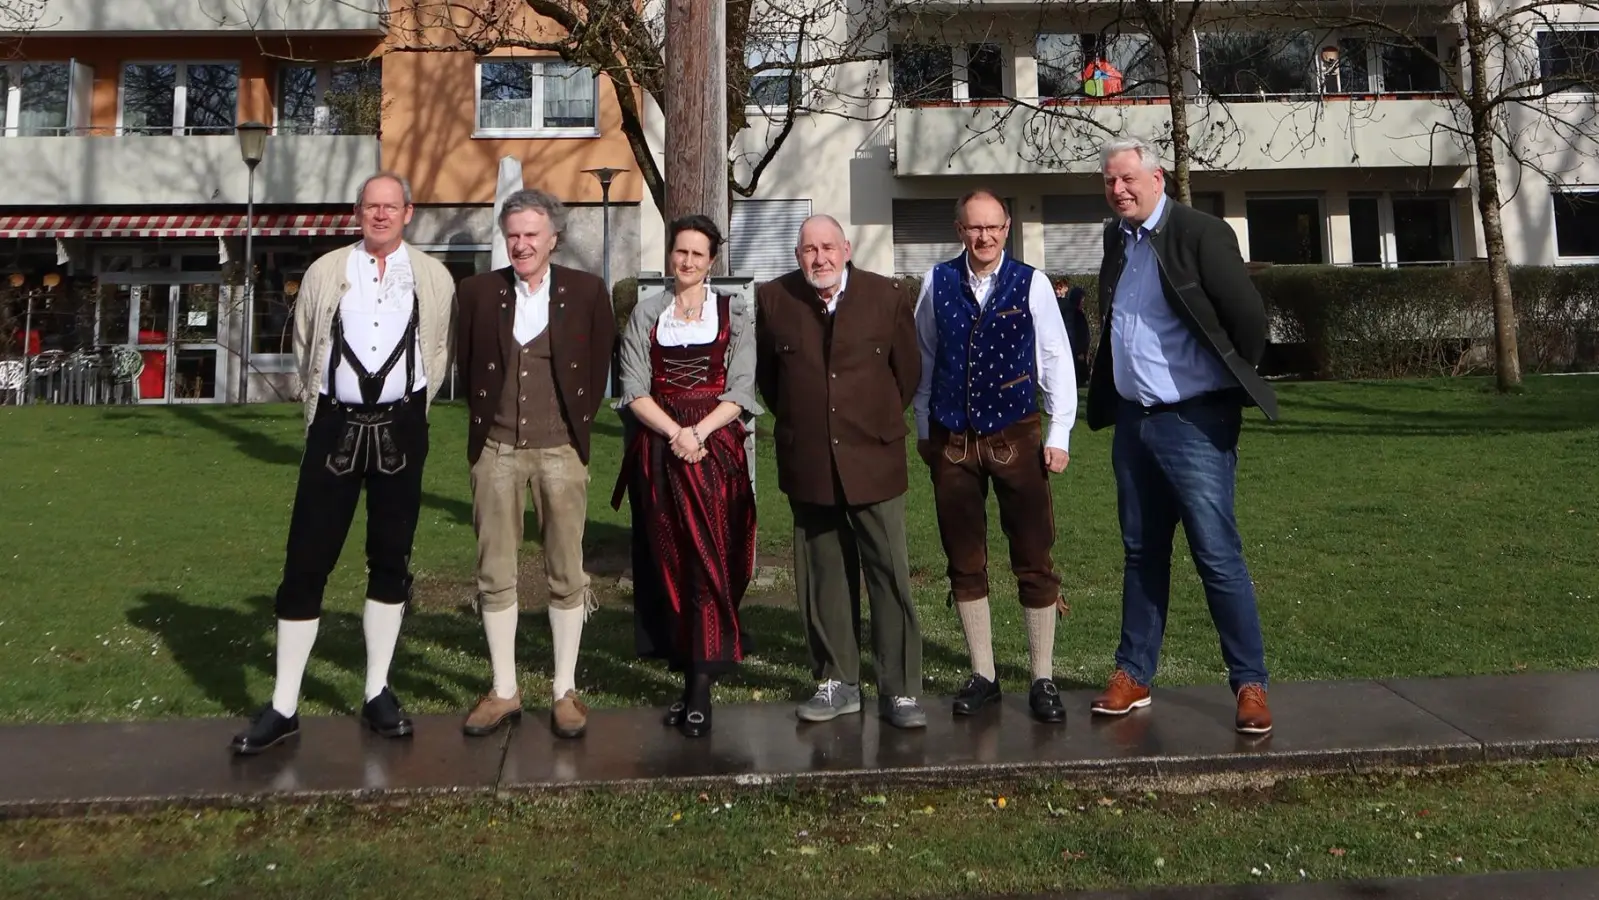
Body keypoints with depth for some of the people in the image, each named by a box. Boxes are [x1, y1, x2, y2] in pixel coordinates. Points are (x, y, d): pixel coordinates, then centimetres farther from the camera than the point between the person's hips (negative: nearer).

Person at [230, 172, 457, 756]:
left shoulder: (434, 278, 6)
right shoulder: (325, 273, 6)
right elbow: (304, 349, 11)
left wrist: (408, 414, 9)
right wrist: (320, 412, 9)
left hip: (401, 430, 1)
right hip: (336, 427, 0)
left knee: (390, 563, 8)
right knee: (306, 564, -2)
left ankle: (378, 693, 20)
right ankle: (283, 707, 7)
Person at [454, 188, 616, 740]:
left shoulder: (588, 292, 2)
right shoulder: (478, 291, 5)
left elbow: (600, 367, 9)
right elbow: (466, 366, 15)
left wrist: (578, 422, 6)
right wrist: (485, 418, 9)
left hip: (560, 450, -1)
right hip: (496, 450, 2)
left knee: (566, 575, 3)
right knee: (494, 576, 5)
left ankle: (565, 692, 15)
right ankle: (503, 692, 17)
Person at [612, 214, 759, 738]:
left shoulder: (733, 315, 8)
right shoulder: (646, 315, 12)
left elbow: (740, 391, 0)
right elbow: (634, 389, 3)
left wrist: (698, 431, -14)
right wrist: (674, 432, -13)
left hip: (716, 447, -2)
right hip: (658, 451, 2)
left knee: (709, 561, -9)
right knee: (666, 560, 2)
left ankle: (700, 690, -8)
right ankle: (691, 673, 12)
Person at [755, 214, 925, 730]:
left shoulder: (888, 298, -1)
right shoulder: (773, 300, 3)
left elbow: (908, 372, 9)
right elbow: (766, 374, 15)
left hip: (873, 457, -1)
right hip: (807, 462, 2)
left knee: (890, 575, -2)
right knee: (823, 576, 8)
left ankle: (899, 690, 7)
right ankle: (837, 683, 20)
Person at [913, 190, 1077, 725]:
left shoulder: (1031, 284, -3)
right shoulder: (938, 282, 3)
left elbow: (1056, 360, 0)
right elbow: (923, 358, 9)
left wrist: (1059, 435, -2)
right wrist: (924, 429, 10)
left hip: (1016, 436, -2)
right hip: (951, 440, 2)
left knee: (1034, 561, 1)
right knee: (965, 564, 9)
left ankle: (1043, 681, 14)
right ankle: (982, 676, 22)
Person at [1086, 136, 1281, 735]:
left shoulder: (1200, 234, -11)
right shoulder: (1116, 239, 11)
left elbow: (1248, 315, -11)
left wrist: (1233, 382, 1)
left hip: (1194, 422, -7)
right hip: (1133, 421, 7)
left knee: (1218, 557, -5)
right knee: (1142, 554, 13)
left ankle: (1250, 684, 7)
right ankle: (1133, 676, 23)